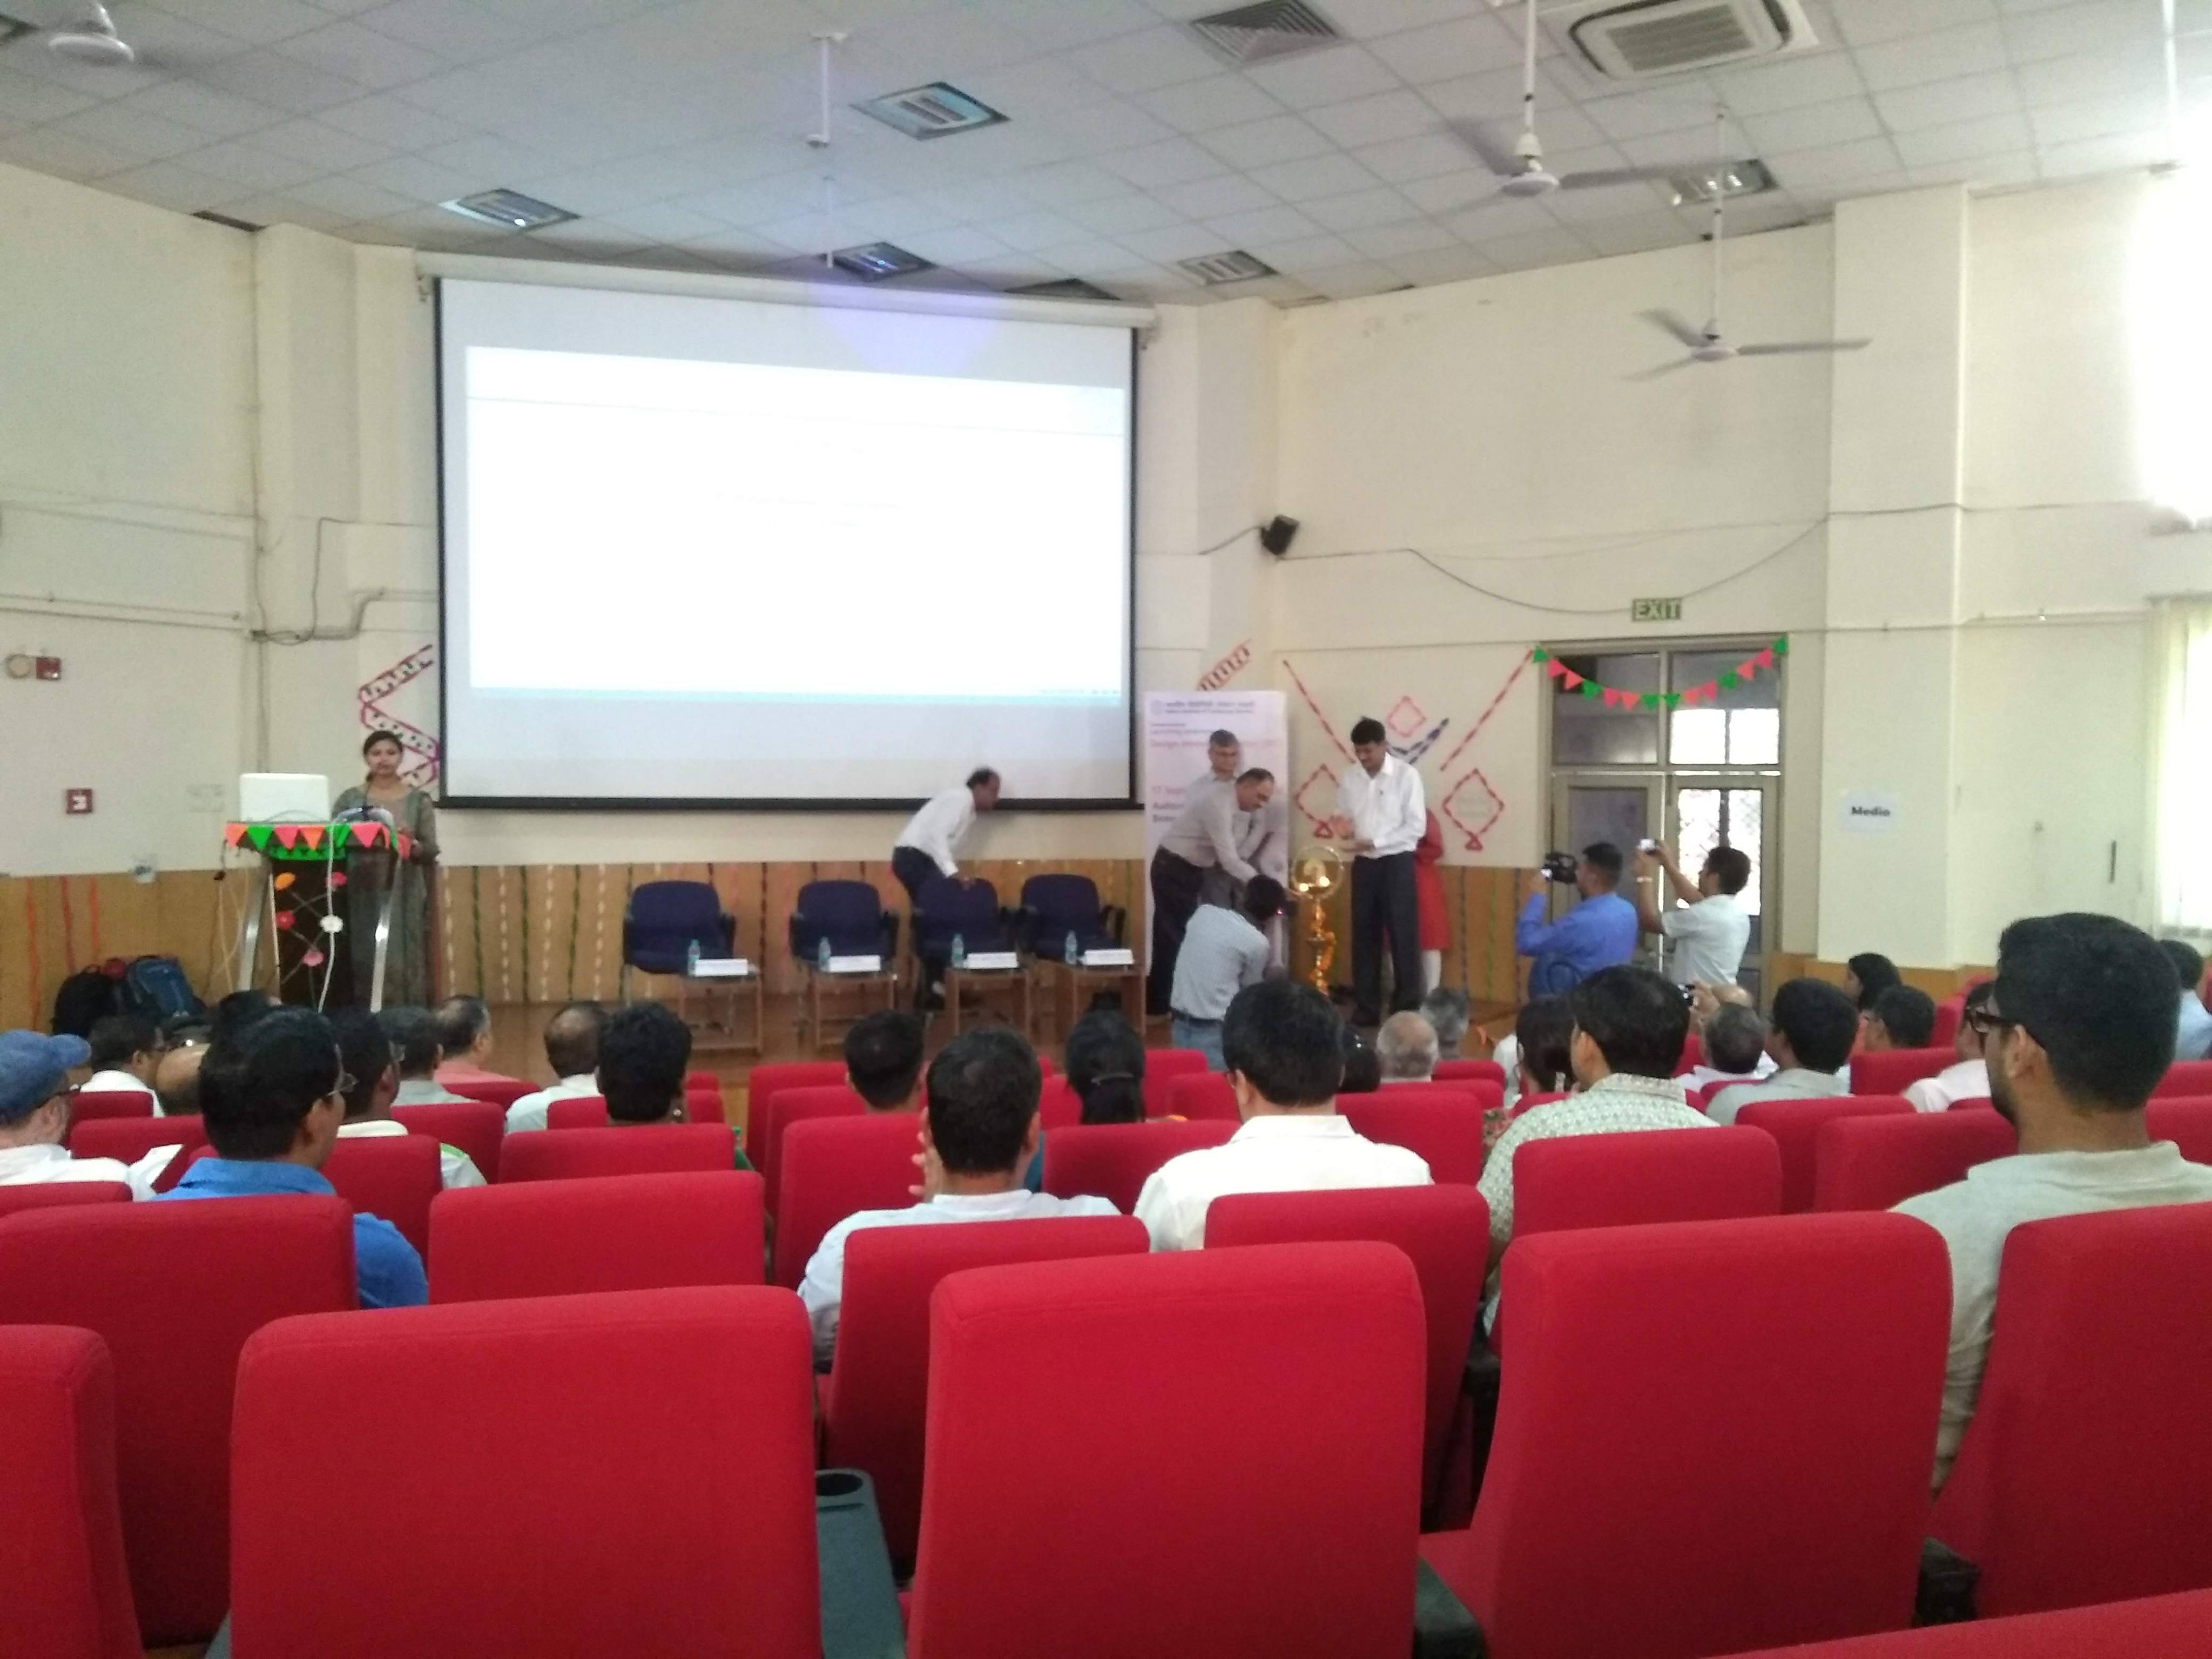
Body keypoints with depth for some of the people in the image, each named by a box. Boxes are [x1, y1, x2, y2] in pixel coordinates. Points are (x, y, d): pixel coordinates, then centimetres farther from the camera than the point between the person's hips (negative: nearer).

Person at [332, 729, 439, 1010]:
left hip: (403, 898, -1)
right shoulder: (350, 799, 10)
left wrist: (410, 843, -18)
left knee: (401, 965, -5)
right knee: (361, 964, -2)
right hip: (361, 896, 1)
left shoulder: (418, 800, 6)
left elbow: (431, 852, 1)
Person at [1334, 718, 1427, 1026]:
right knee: (1364, 936, 9)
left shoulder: (1406, 775, -9)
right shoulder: (1349, 777, 5)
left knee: (1403, 936, 0)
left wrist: (1373, 842, -17)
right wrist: (1343, 827, -12)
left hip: (1396, 863, -4)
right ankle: (1366, 1009, 18)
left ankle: (1408, 1009, 8)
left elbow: (1416, 827, -11)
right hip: (1363, 864, 4)